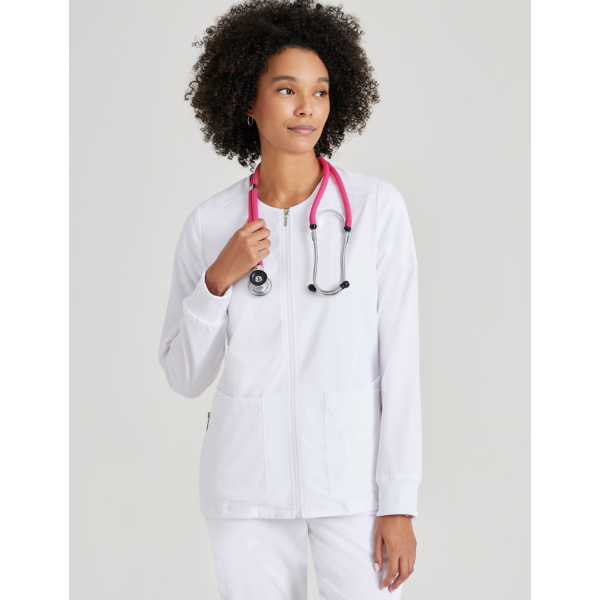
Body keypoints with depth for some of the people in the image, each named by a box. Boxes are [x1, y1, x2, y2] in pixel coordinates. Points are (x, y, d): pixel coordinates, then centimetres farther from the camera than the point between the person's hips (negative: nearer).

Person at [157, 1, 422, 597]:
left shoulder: (377, 206, -6)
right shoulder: (210, 223, 0)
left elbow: (400, 357, -5)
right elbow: (185, 375, 4)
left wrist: (400, 503, -8)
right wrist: (218, 280, -13)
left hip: (353, 477, -1)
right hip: (248, 481, 2)